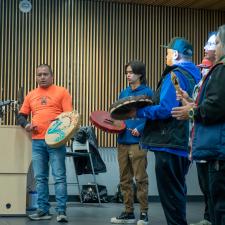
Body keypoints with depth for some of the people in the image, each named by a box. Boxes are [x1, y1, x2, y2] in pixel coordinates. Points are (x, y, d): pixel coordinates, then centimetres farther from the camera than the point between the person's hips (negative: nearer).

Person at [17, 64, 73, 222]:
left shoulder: (61, 92, 4)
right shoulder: (31, 95, 16)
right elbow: (21, 116, 20)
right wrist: (26, 124, -2)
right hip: (37, 142, 4)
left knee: (59, 177, -6)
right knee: (40, 178, 7)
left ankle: (61, 211, -3)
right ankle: (43, 211, 13)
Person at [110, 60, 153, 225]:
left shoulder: (147, 92, -4)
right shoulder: (124, 93, 15)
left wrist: (140, 129, -20)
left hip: (138, 141, -6)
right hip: (123, 141, 7)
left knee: (140, 178, -3)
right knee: (125, 179, 9)